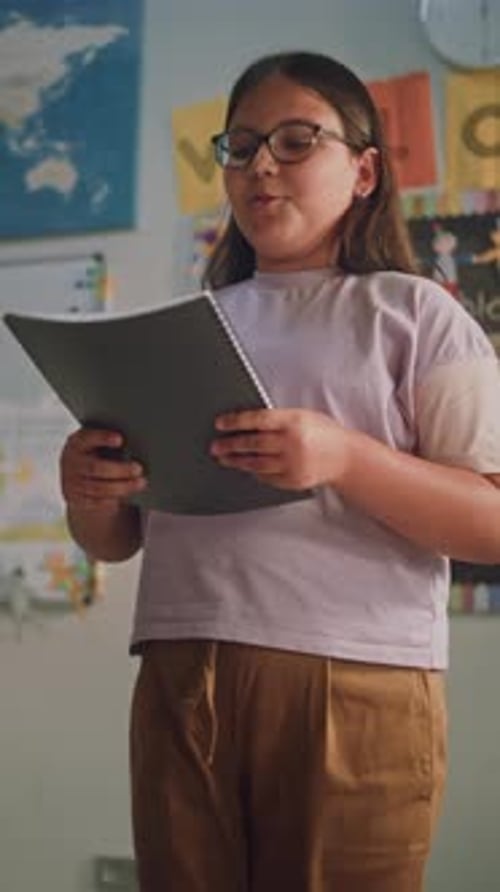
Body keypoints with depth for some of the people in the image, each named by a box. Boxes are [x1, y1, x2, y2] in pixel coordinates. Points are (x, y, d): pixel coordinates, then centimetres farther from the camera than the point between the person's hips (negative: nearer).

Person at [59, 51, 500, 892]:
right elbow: (119, 541, 20)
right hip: (178, 685, 4)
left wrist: (343, 458, -19)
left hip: (357, 686, -3)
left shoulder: (412, 312, 4)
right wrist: (89, 498, -4)